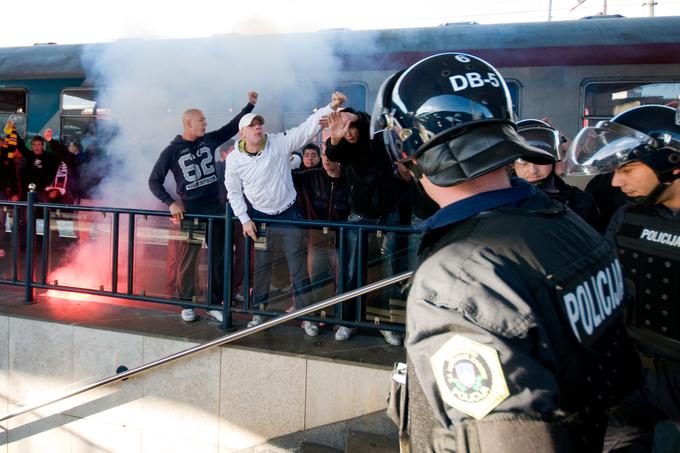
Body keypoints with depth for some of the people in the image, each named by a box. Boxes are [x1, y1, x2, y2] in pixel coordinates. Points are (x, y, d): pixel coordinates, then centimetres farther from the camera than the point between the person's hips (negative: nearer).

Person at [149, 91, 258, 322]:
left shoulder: (209, 140, 5)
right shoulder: (172, 151, -5)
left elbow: (233, 126, 12)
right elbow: (154, 181, -3)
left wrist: (250, 104, 3)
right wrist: (170, 203, -15)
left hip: (216, 208, 4)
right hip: (191, 212, -4)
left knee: (219, 258, 7)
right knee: (187, 260, 2)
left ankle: (214, 303, 18)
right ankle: (187, 304, 17)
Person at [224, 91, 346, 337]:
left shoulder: (280, 142, -14)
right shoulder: (234, 159, -8)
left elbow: (308, 128, -21)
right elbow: (233, 192, 3)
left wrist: (332, 106, -34)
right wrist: (244, 220, -4)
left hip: (288, 214, -1)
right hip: (258, 217, 1)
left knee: (298, 265, 4)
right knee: (260, 267, 14)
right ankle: (259, 312, 31)